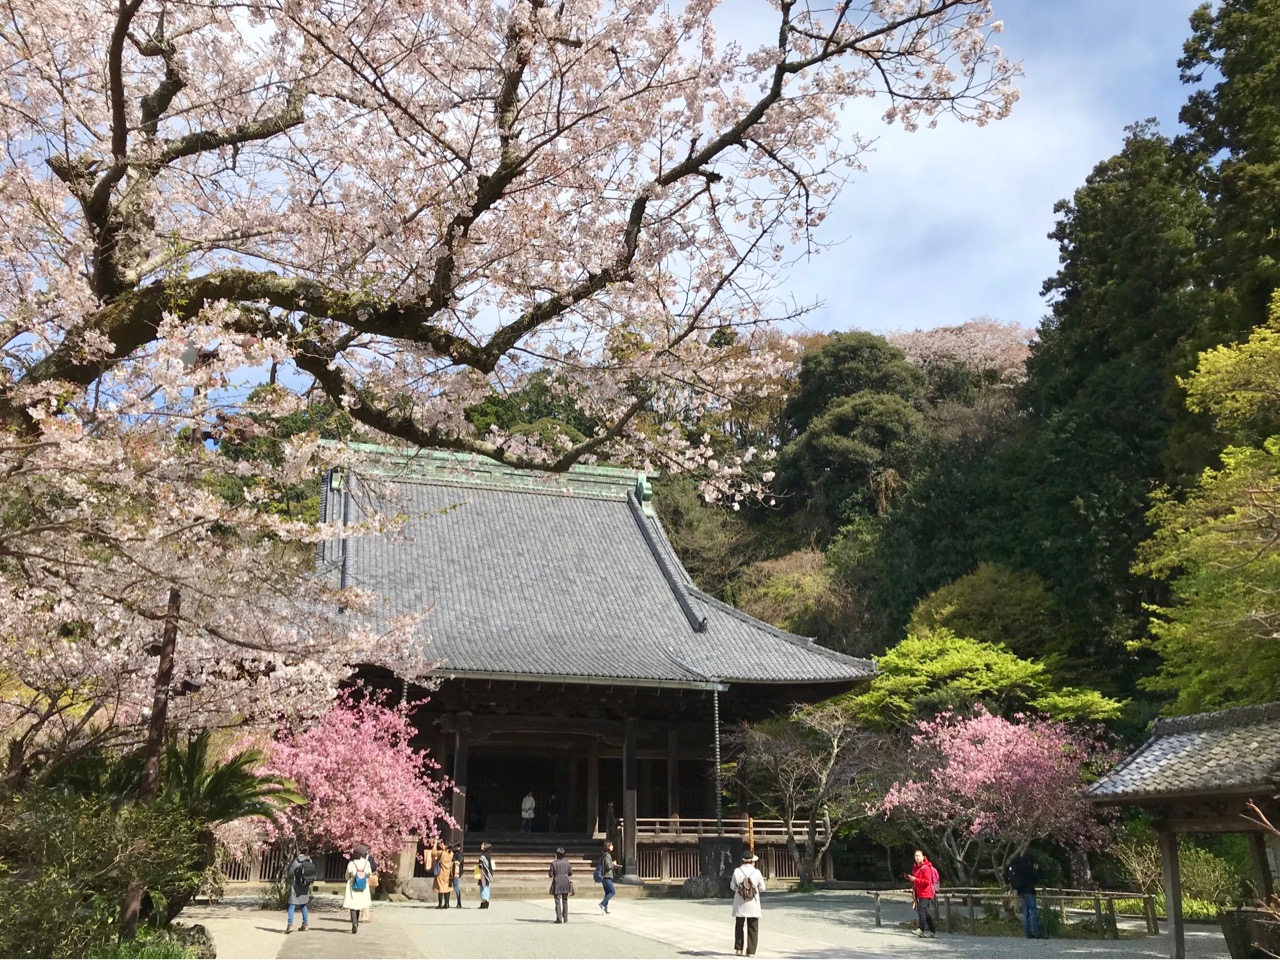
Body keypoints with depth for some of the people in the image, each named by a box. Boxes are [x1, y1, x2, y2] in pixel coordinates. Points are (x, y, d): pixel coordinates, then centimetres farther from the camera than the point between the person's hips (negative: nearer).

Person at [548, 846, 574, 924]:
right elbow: (570, 873, 4)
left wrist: (548, 872, 13)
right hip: (565, 884, 3)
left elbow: (550, 875, -8)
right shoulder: (567, 862, -1)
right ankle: (565, 918, 18)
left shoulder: (553, 863, -10)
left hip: (557, 884, -3)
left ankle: (559, 918, -4)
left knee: (558, 901, 1)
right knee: (565, 901, 14)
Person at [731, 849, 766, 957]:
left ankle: (738, 948, 18)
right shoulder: (757, 872, -9)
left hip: (740, 905, 1)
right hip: (753, 905, -1)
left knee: (739, 927, 17)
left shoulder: (737, 871, -8)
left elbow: (733, 886, 2)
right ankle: (751, 951, 3)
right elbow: (762, 888, -2)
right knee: (752, 929, 7)